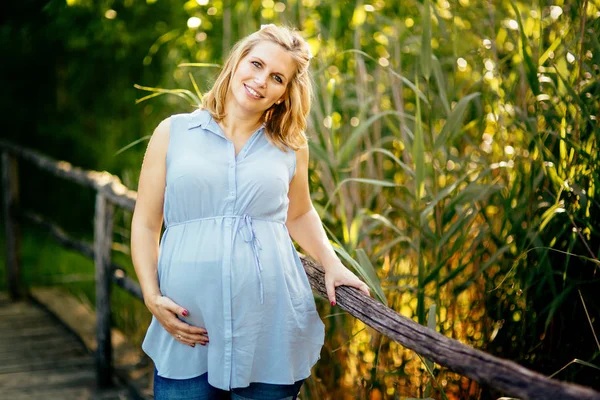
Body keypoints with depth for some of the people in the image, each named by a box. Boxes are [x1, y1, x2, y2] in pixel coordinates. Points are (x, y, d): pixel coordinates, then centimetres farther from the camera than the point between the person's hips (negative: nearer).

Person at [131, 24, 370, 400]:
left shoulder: (291, 145, 9)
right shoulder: (173, 133, 5)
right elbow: (146, 225, 7)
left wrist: (332, 263, 6)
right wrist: (152, 296, -5)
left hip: (272, 330, 1)